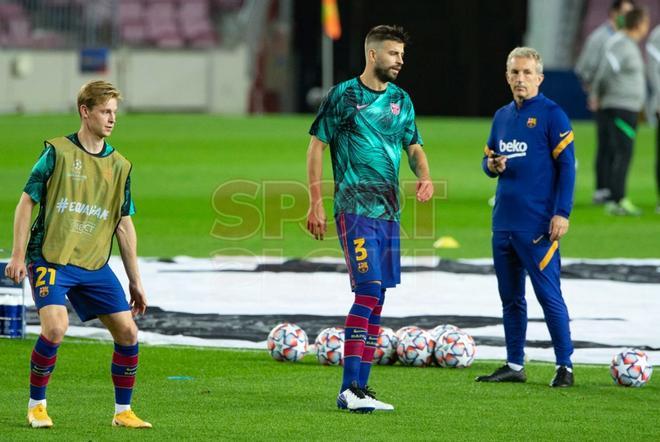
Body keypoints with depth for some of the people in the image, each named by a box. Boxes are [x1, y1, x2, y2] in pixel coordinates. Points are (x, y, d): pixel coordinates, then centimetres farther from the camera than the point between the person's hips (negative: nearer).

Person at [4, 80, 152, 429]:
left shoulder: (119, 165, 10)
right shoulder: (57, 152, -3)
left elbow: (124, 226, 15)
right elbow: (26, 202, -2)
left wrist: (135, 281, 14)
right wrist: (18, 256, -9)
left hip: (95, 265, 5)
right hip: (51, 259, -5)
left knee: (128, 332, -3)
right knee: (56, 327, -24)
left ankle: (123, 412, 12)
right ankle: (36, 406, -5)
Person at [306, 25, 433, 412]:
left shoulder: (401, 100, 13)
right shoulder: (343, 96, -3)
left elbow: (414, 146, 21)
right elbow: (317, 146, -1)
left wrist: (424, 176, -2)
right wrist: (316, 203, -7)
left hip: (389, 209, 7)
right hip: (355, 207, -7)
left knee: (377, 298, 6)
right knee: (368, 290, -17)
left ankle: (361, 387, 11)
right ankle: (349, 389, -17)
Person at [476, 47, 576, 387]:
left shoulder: (552, 115, -6)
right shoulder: (502, 116, 14)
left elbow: (566, 166, -9)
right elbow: (488, 158, 23)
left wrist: (562, 213, -15)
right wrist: (492, 165, -2)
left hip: (537, 224, -7)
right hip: (503, 221, 7)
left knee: (548, 295, -6)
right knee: (510, 297, 11)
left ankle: (565, 366, -2)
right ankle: (514, 365, 17)